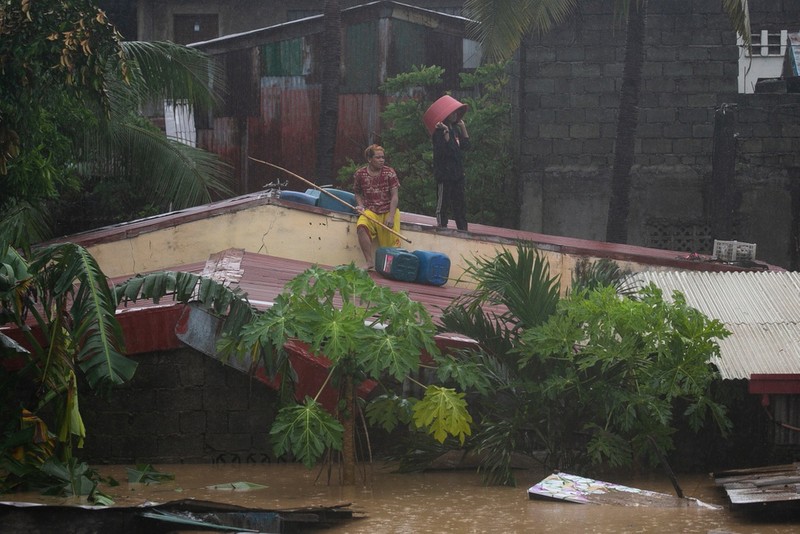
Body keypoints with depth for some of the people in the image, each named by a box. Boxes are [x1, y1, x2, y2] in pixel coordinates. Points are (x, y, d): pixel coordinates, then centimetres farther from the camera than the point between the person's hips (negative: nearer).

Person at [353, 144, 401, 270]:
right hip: (370, 211, 0)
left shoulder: (389, 173, -1)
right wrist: (360, 205, -2)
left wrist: (391, 216, -15)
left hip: (389, 211, 0)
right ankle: (370, 263, -31)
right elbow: (357, 193, 19)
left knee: (392, 243, -15)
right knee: (361, 226, -32)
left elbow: (395, 196, -4)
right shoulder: (360, 174, 4)